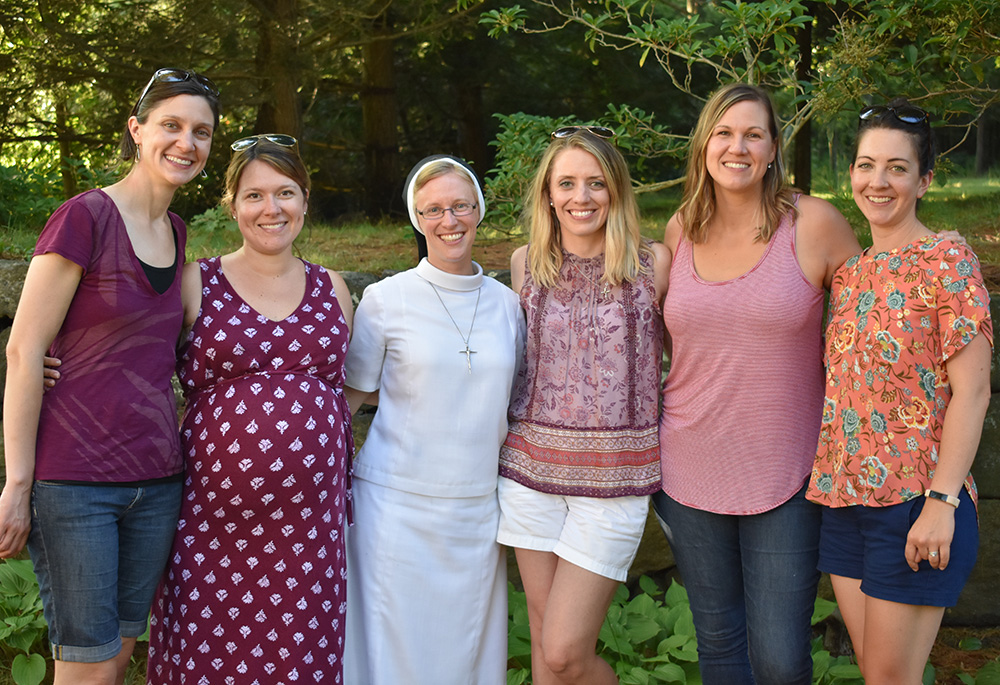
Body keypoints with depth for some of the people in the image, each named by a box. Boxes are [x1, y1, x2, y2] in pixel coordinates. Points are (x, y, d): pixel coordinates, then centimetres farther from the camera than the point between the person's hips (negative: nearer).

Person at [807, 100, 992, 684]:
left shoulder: (947, 261, -8)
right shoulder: (850, 271, 12)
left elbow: (972, 390, -13)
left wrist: (942, 501, -19)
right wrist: (830, 481, 12)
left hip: (916, 499, -6)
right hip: (845, 498, 6)